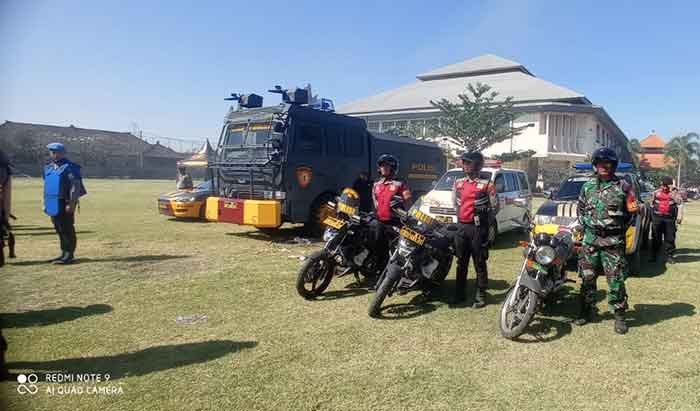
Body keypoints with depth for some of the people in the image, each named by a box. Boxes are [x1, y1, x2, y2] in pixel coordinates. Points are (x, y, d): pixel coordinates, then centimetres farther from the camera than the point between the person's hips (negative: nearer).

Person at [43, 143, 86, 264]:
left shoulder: (69, 167, -9)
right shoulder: (49, 168, 16)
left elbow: (75, 186, -15)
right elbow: (46, 187, 23)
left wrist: (71, 203, -20)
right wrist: (45, 203, 19)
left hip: (64, 203, -8)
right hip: (53, 204, 8)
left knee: (67, 229, -5)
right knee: (59, 230, 13)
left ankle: (69, 255, -1)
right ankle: (64, 253, 21)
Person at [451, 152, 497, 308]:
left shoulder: (486, 185, -7)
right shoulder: (458, 183, 9)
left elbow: (494, 207, -2)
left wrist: (484, 222, 2)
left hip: (478, 228, -6)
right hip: (461, 226, 6)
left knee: (480, 263, 1)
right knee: (461, 263, 13)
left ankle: (480, 296, 8)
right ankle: (460, 293, 23)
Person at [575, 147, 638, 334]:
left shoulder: (623, 186, 0)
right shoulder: (588, 186, 10)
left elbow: (632, 211, 6)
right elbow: (580, 208, 21)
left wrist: (621, 228, -1)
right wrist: (584, 225, 10)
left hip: (613, 241, -3)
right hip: (590, 239, 4)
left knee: (616, 280, -3)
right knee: (587, 277, 8)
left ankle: (619, 315, 9)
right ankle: (587, 311, 20)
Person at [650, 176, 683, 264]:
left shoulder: (675, 193, 3)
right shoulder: (656, 192, 11)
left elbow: (680, 205, -3)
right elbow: (652, 204, 20)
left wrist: (679, 216, -12)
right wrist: (651, 215, 19)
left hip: (669, 219, -2)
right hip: (657, 218, 2)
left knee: (670, 238, 2)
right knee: (656, 238, 6)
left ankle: (669, 256, 12)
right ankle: (653, 256, 13)